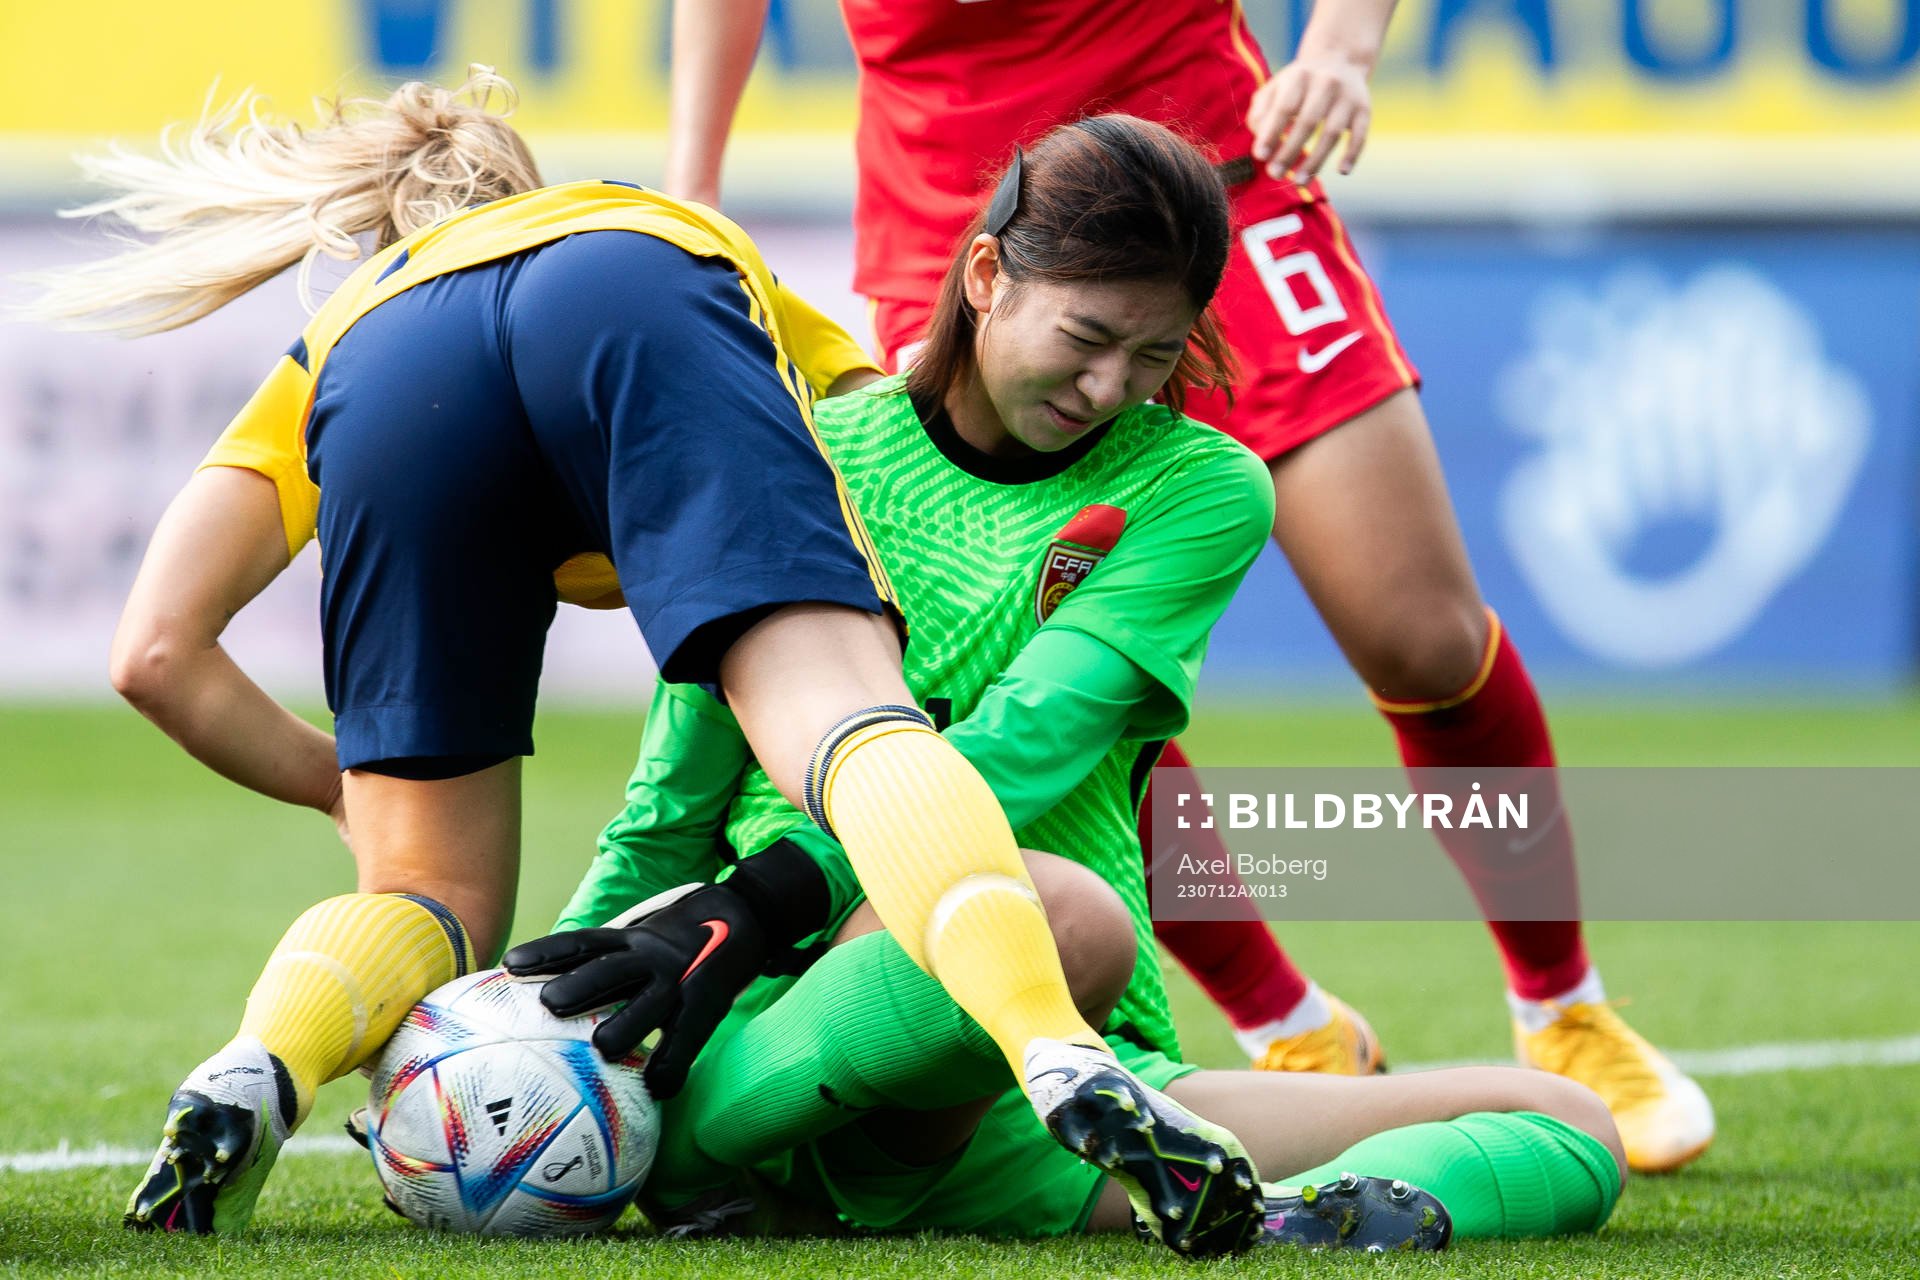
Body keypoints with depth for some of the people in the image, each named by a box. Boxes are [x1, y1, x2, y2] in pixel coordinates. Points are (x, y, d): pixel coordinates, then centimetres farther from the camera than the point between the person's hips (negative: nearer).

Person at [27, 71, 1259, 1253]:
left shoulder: (326, 348, 43)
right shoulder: (675, 227, 47)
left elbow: (159, 655, 31)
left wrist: (353, 786, 43)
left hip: (391, 386, 1)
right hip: (644, 318, -1)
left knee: (429, 895, 14)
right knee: (849, 716, -17)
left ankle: (257, 1071, -18)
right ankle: (1063, 1060, -45)